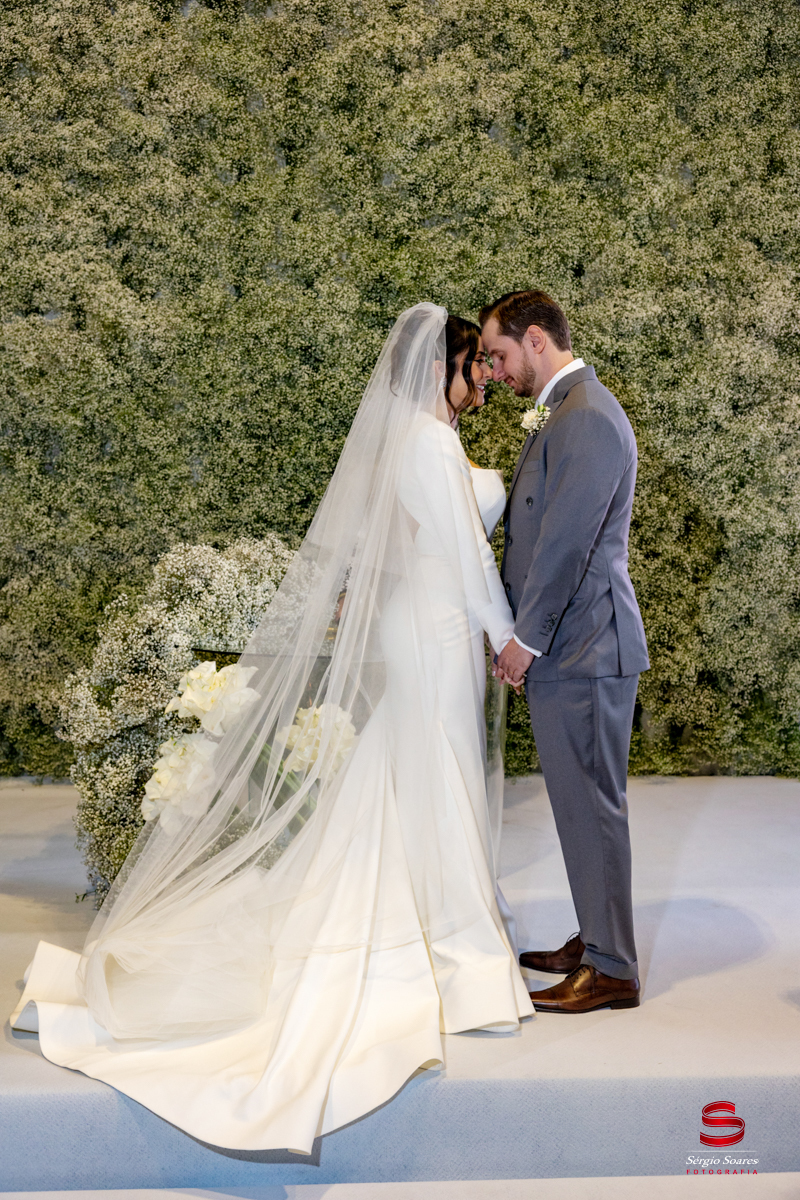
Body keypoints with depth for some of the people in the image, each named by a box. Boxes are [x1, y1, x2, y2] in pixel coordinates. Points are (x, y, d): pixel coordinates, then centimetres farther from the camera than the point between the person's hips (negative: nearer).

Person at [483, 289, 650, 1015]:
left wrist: (526, 639, -15)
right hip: (565, 643, 10)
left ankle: (611, 970, 10)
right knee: (581, 800, 16)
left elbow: (568, 541, -21)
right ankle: (596, 941, 29)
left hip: (582, 646, -10)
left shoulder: (587, 416, -16)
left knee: (591, 803, -2)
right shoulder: (564, 411, 17)